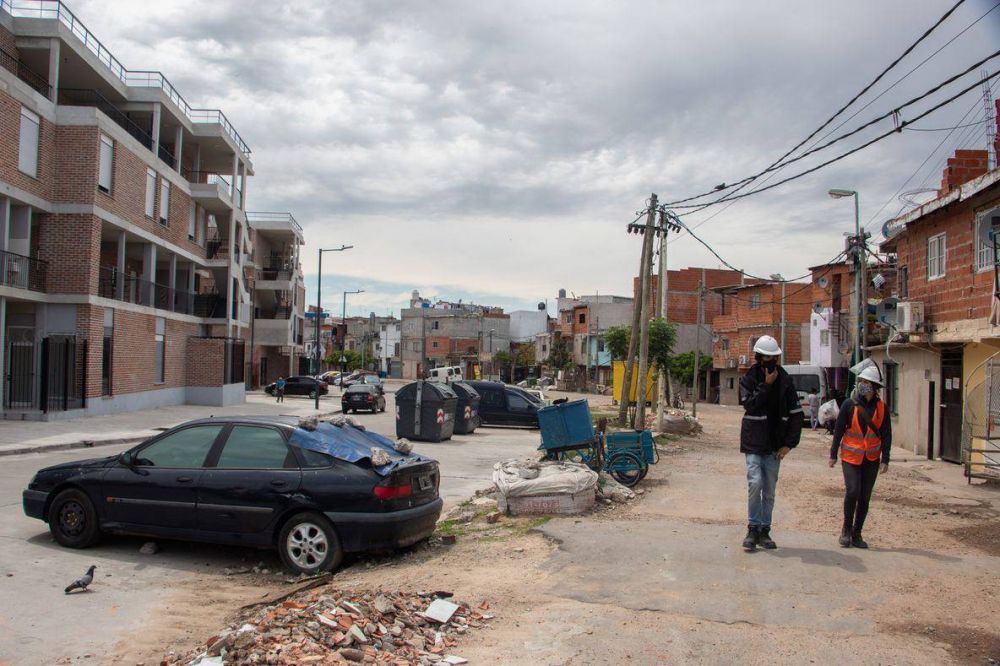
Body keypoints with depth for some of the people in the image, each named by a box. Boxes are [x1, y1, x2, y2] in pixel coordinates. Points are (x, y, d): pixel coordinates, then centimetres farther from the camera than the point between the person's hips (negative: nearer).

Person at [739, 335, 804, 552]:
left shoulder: (785, 381, 4)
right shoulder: (749, 379, 0)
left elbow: (796, 414, 4)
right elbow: (750, 404, -17)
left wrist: (789, 443, -3)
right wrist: (766, 385, -19)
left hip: (774, 445, 3)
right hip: (753, 443, -3)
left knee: (769, 490, 7)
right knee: (755, 483, -15)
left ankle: (764, 531, 17)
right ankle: (753, 529, -3)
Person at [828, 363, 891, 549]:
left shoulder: (881, 407, 0)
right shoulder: (849, 404, -6)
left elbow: (886, 435, 4)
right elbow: (838, 430, -2)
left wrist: (885, 459, -1)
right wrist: (833, 454, -2)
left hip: (871, 459, 3)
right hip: (850, 456, -2)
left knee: (865, 497, 6)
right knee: (852, 491, -15)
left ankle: (856, 534, 18)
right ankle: (846, 529, 6)